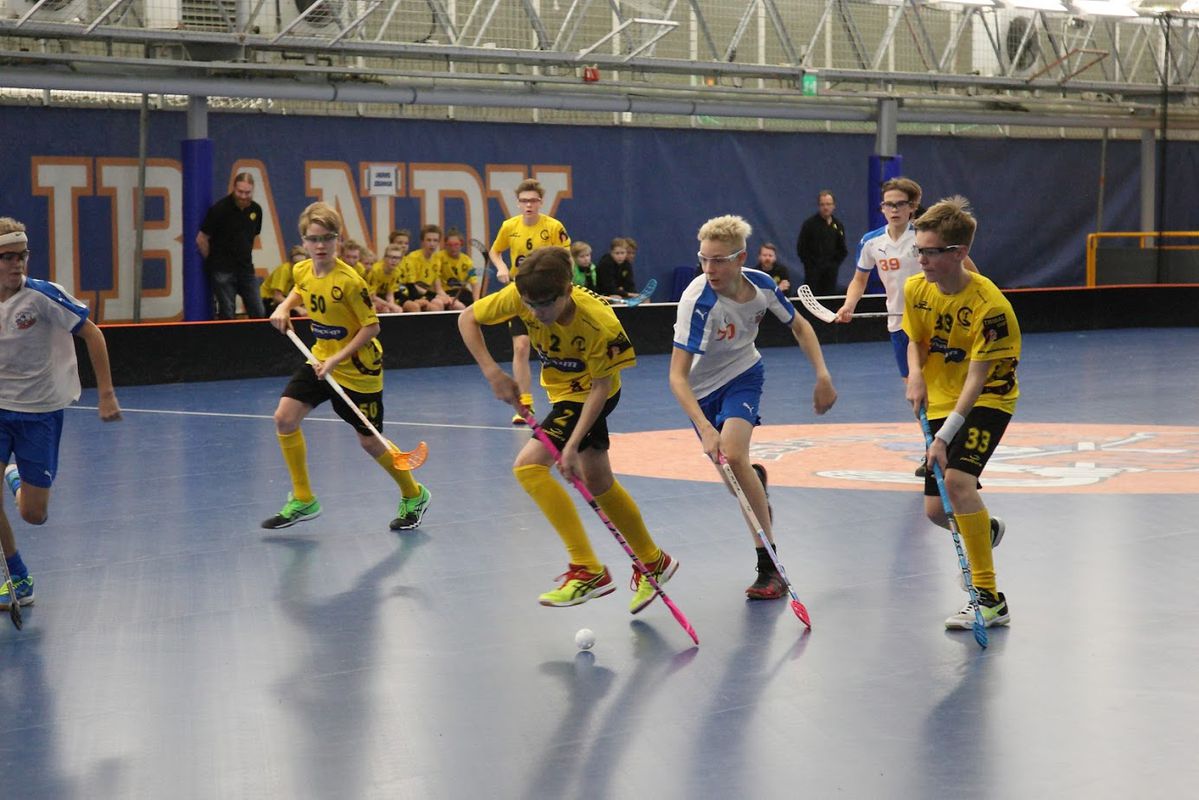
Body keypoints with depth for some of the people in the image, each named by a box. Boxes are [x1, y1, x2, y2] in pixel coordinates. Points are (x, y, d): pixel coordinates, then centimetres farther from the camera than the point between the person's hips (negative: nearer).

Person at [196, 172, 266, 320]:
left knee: (259, 314, 2)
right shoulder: (220, 209, -12)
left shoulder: (256, 210, 4)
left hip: (246, 269, 5)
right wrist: (213, 261, 3)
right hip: (223, 270, -5)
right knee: (227, 315, -4)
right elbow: (201, 240, -7)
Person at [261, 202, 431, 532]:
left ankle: (414, 496, 28)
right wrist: (284, 307, 2)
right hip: (321, 358, 7)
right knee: (285, 418, -8)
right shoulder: (302, 271, -3)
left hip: (358, 368, -6)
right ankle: (303, 500, 7)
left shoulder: (349, 280, -24)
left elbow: (372, 326, -20)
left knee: (369, 441, 3)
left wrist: (338, 359, -23)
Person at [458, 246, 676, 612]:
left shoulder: (599, 324, -35)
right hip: (563, 389, 7)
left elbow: (601, 387, -24)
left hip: (589, 395, -7)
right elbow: (468, 319, -9)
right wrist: (492, 372, -20)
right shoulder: (520, 296, -22)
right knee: (598, 483, 16)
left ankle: (588, 570, -19)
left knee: (529, 465, -21)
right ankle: (654, 562, 35)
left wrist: (573, 444, -29)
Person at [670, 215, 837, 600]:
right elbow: (677, 376, -35)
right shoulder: (698, 301, -32)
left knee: (733, 455, -24)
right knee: (733, 467, 7)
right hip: (704, 387, 0)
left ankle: (770, 566, -21)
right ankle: (756, 478, 49)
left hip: (744, 374, 0)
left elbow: (799, 326, 2)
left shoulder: (762, 285, -20)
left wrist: (823, 376, -6)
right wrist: (705, 429, -46)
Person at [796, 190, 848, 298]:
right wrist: (810, 264, -7)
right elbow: (801, 248, -3)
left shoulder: (838, 225, 9)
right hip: (813, 270, -4)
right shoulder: (809, 224, -3)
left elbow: (842, 250, 15)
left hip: (830, 272, 4)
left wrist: (835, 264, 4)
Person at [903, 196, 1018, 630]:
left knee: (957, 479, -30)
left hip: (987, 400, -6)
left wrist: (946, 435, -29)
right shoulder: (916, 289, -5)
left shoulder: (989, 305, -24)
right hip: (940, 403, 6)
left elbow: (977, 376, -23)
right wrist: (915, 374, -11)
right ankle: (985, 530, 43)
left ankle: (990, 600, -21)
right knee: (936, 510, 3)